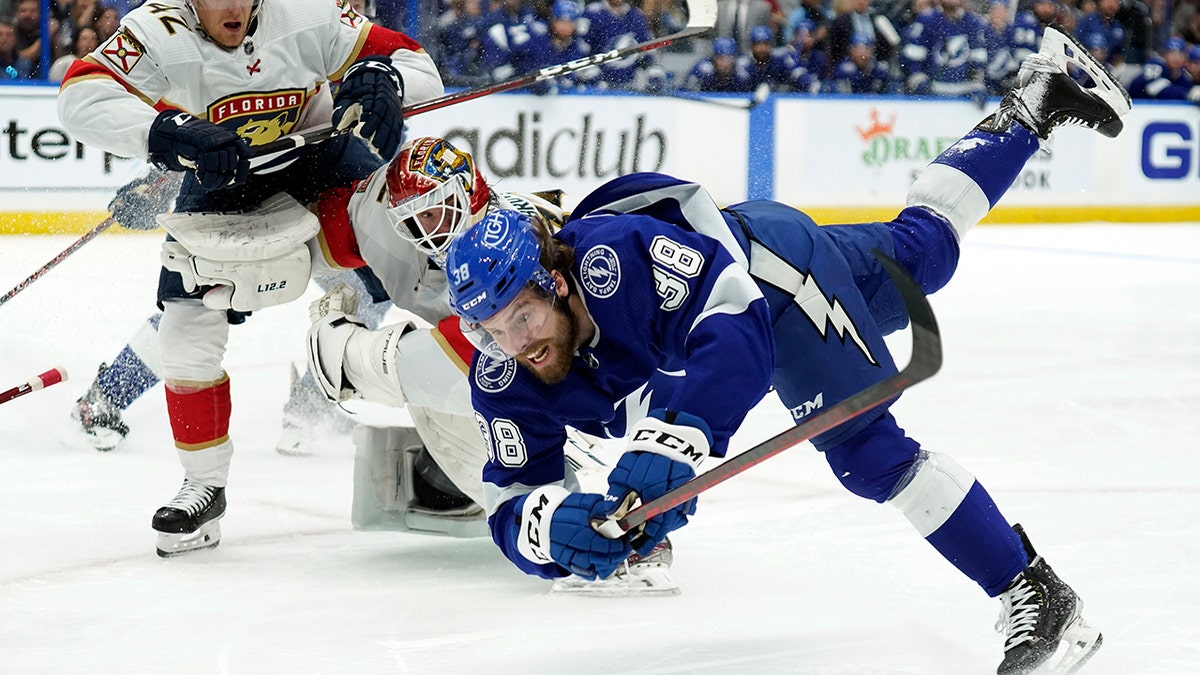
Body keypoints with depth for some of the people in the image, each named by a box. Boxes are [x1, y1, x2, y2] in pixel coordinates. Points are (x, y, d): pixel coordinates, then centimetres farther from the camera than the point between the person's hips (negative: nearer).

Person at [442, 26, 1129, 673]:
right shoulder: (505, 385, -23)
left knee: (864, 448, -22)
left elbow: (736, 323, -51)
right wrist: (552, 525, -48)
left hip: (770, 263, -7)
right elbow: (513, 504, -22)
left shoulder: (622, 255, -43)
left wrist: (671, 439, -64)